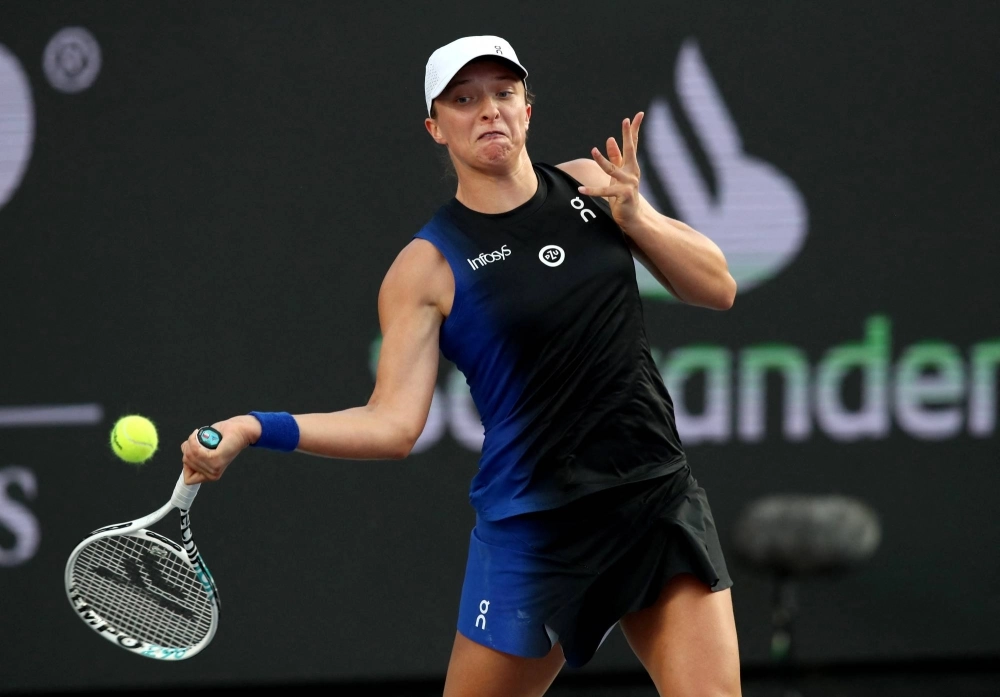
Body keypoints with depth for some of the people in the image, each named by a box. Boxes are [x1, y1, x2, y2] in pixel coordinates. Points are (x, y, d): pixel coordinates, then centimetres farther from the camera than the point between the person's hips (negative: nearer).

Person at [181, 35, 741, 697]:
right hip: (536, 530, -3)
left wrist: (633, 215, -8)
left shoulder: (590, 186, 5)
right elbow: (393, 421, -12)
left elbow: (717, 288, 8)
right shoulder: (427, 268, -6)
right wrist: (253, 429, -24)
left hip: (660, 494, 3)